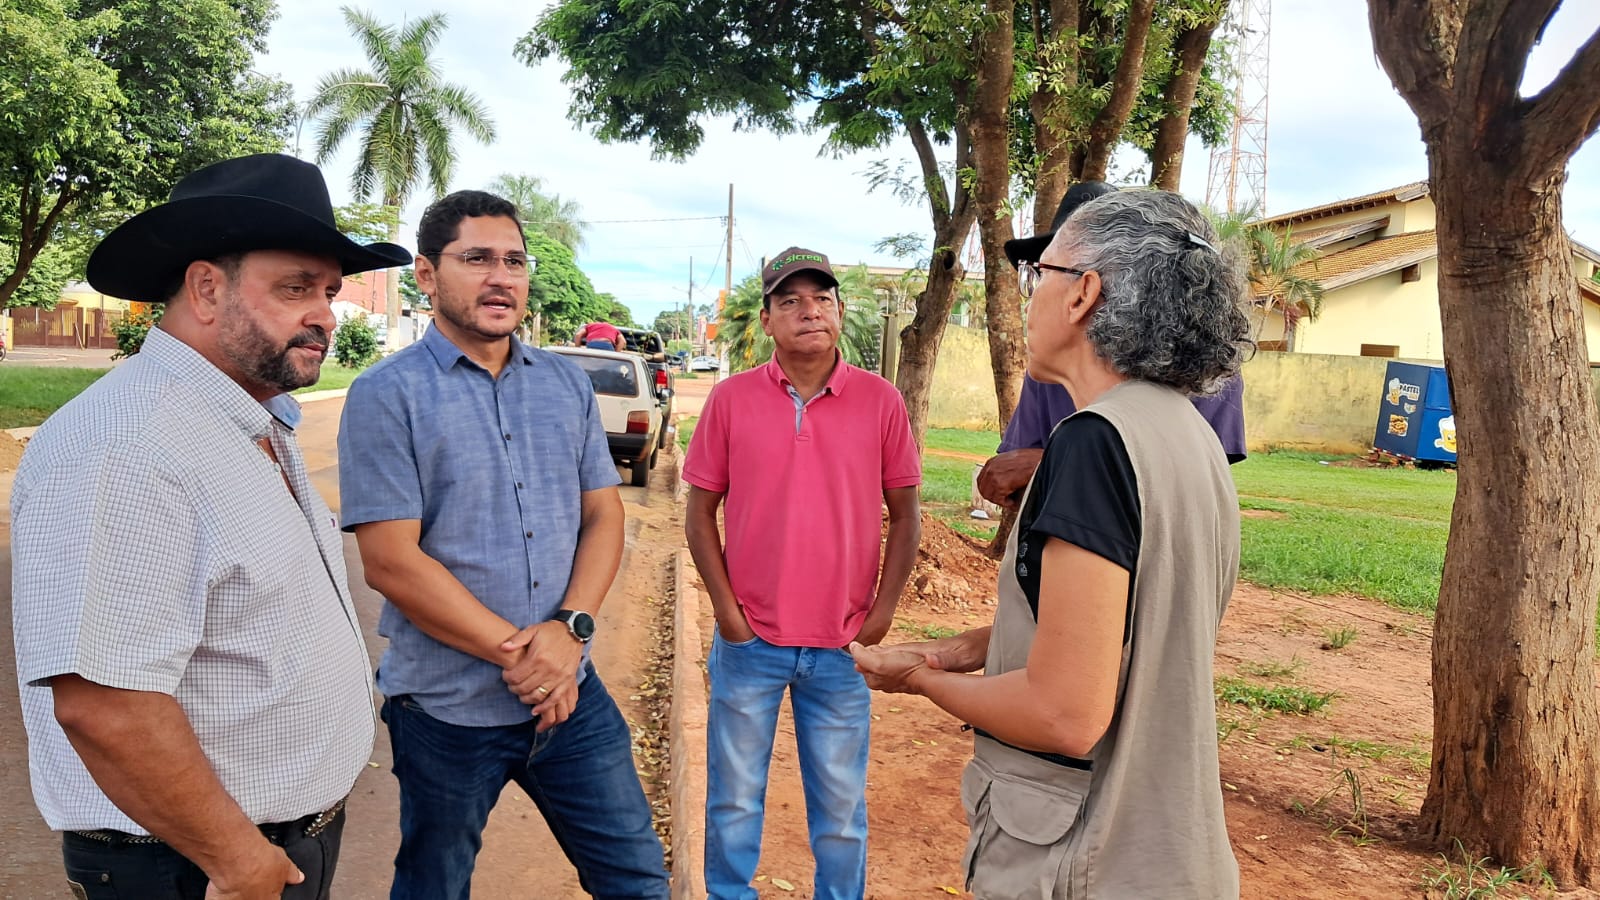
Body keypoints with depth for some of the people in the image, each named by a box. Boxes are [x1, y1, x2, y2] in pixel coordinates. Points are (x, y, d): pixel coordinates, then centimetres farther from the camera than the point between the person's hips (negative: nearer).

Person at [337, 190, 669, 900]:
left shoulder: (568, 383, 6)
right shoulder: (386, 395, -10)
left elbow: (604, 514, 5)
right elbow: (391, 561, -15)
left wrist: (570, 630, -12)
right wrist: (515, 653, -15)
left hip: (572, 692, 4)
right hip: (448, 708, -3)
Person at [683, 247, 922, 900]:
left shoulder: (881, 401, -3)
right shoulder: (731, 398, -3)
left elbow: (904, 515, 3)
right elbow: (700, 510, 2)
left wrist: (882, 613, -3)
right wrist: (726, 607, -5)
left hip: (843, 646, 0)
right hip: (749, 640, 0)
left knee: (841, 807, 13)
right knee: (733, 801, 15)